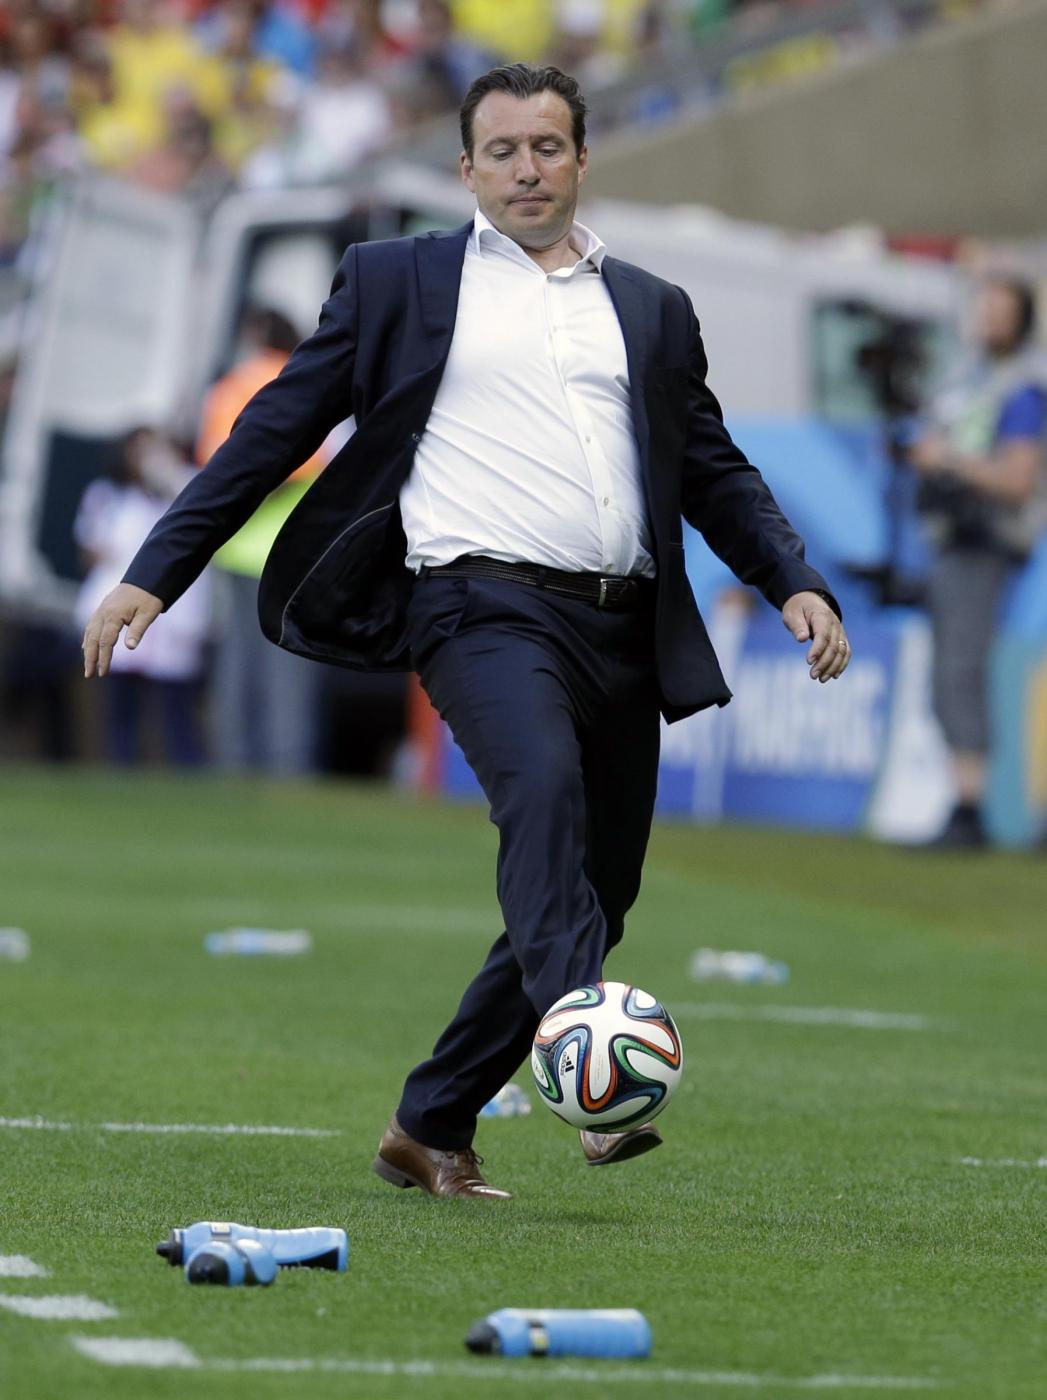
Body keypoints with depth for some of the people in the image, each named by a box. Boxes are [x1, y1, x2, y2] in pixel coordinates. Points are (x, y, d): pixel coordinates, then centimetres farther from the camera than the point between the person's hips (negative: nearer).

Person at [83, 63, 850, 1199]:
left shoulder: (652, 309, 21)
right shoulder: (397, 281, 12)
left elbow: (714, 472, 23)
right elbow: (276, 428, 10)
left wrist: (796, 583, 6)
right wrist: (155, 573, 4)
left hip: (622, 628, 5)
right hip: (484, 603, -5)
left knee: (592, 899, 5)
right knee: (543, 785, -33)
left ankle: (431, 1128, 19)